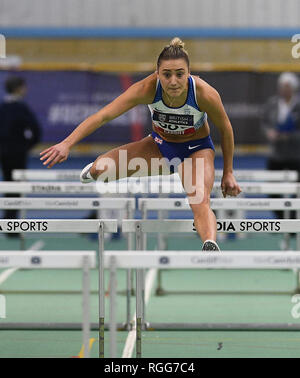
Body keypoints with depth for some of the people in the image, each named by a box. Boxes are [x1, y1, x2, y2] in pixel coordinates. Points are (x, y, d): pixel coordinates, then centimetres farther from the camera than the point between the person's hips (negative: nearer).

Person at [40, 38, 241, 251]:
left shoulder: (205, 94, -31)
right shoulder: (148, 89, -30)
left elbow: (225, 130, -11)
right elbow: (104, 115, -34)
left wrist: (228, 172, -3)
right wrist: (67, 144, -45)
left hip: (196, 149, -2)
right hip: (160, 144, 3)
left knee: (200, 204, -31)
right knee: (101, 169, -13)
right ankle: (96, 171, 25)